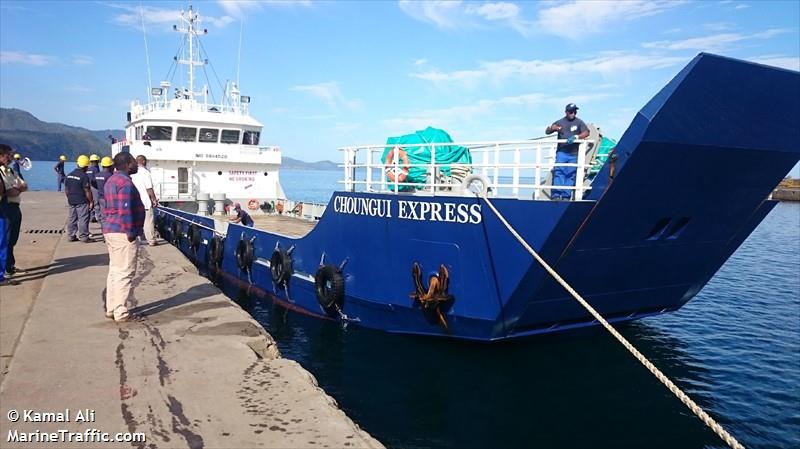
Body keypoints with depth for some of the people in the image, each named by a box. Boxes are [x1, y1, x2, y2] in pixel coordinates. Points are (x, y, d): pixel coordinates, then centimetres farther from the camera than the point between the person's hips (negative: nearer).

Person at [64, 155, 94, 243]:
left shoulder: (69, 175, 8)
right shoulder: (84, 176, -16)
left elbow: (66, 189, 14)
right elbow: (87, 191, -16)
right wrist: (91, 202, -10)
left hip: (71, 201, 8)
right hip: (82, 202, -8)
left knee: (71, 218, 13)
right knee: (83, 219, -2)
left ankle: (71, 236, 19)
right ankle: (84, 237, 1)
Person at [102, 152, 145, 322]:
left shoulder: (112, 180, 16)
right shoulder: (125, 183, -17)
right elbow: (125, 211, -23)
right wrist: (130, 233, -18)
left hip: (111, 231, 11)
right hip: (123, 233, -11)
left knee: (115, 271, 16)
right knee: (125, 273, -5)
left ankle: (111, 309, 23)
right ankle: (121, 313, 0)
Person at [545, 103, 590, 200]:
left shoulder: (579, 122, 8)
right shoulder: (560, 122, 10)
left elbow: (586, 133, -4)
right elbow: (547, 131, 10)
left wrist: (576, 137, -22)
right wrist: (552, 128, -14)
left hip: (574, 153, 1)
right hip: (561, 152, 0)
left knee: (570, 175, -1)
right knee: (558, 172, -12)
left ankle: (566, 196, 1)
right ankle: (556, 194, -15)